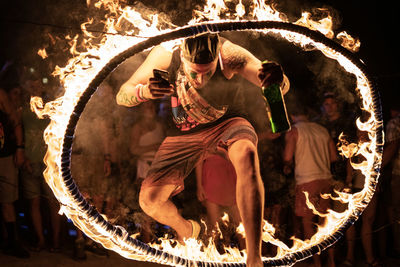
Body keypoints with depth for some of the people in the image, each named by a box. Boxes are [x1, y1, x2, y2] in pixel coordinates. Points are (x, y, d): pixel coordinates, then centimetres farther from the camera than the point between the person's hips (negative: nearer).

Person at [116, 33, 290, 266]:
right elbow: (122, 97, -14)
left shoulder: (229, 54, -24)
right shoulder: (164, 56, -22)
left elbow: (281, 88, -20)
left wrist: (278, 79, -45)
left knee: (247, 154, -38)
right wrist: (143, 92, -37)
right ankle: (185, 230, 24)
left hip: (225, 123, -2)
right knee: (149, 199, -15)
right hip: (184, 134, 2)